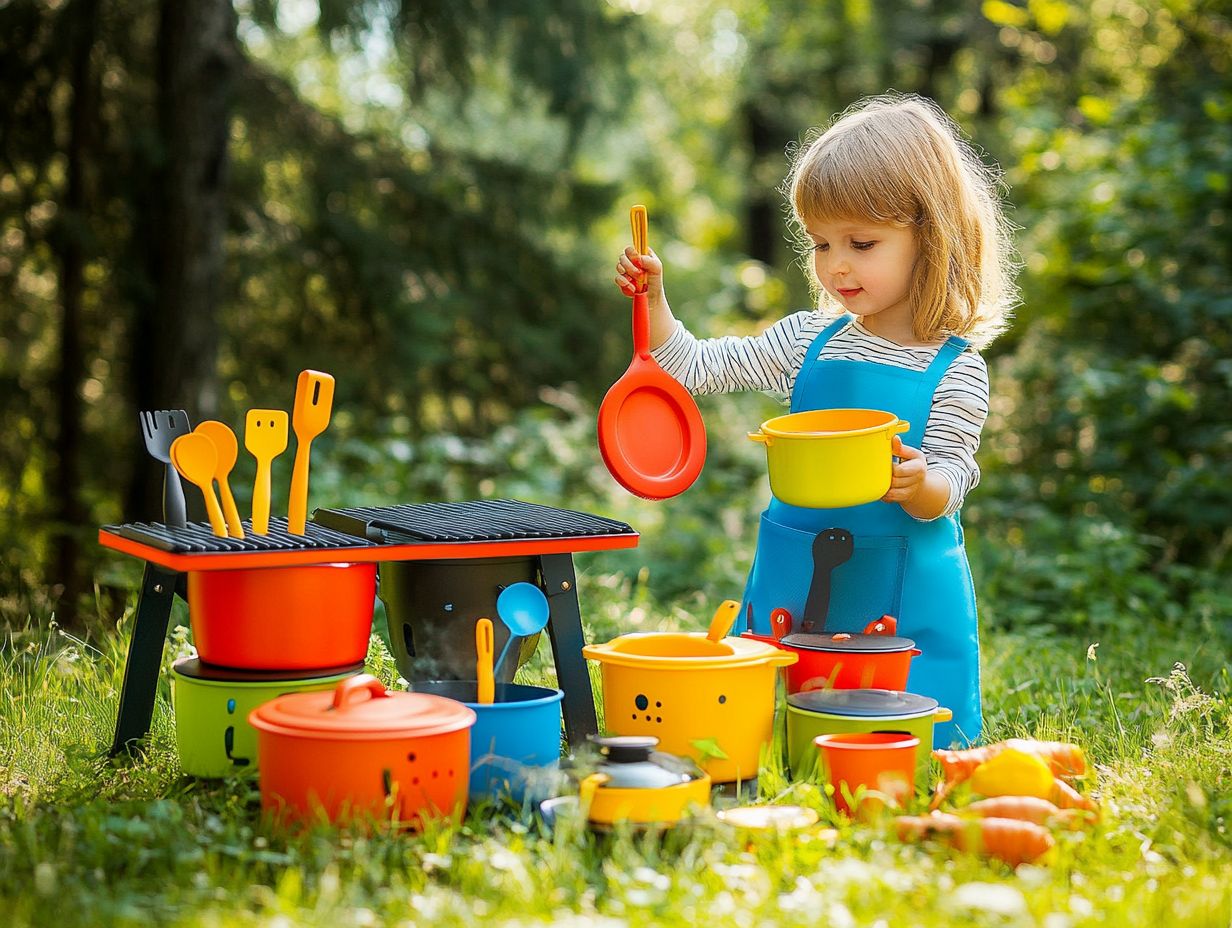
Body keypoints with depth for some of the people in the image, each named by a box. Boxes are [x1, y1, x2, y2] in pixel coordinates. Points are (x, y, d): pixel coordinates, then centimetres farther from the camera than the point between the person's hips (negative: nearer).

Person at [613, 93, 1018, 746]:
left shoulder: (956, 369, -8)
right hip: (794, 582, 4)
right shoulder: (810, 341, 4)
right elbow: (696, 367, 10)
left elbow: (946, 490, -11)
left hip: (901, 596, -3)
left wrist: (916, 483, -34)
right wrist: (652, 299, -4)